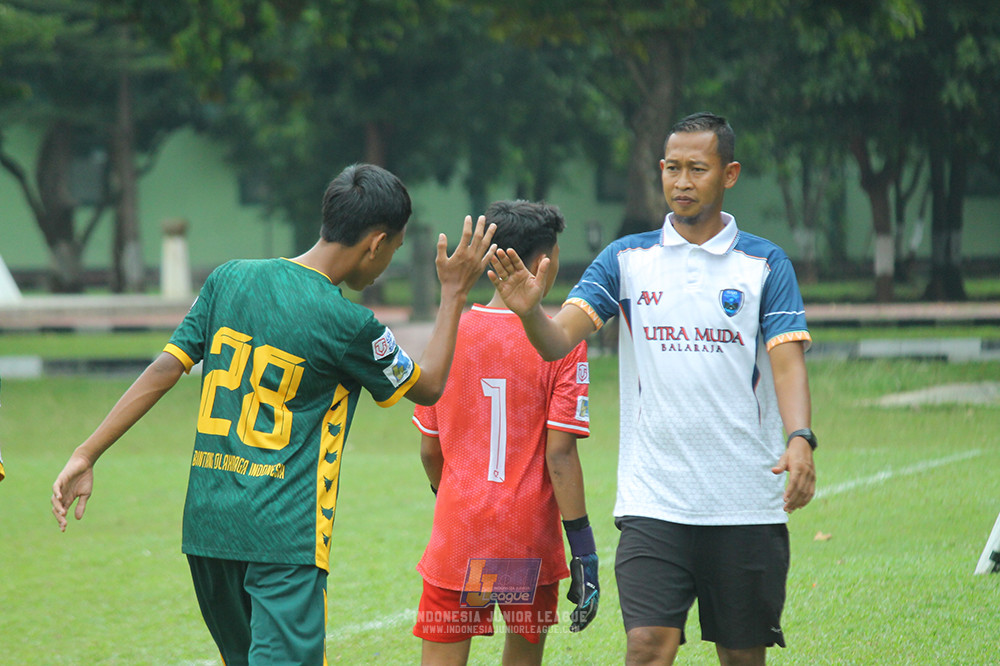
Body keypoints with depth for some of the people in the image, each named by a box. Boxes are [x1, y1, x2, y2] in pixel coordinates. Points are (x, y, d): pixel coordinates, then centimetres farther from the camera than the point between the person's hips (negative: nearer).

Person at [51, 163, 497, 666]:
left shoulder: (230, 279, 6)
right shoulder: (347, 324, -10)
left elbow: (164, 369, 4)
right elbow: (427, 387, 7)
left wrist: (86, 455, 6)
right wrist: (454, 293, 15)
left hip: (206, 524, 7)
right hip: (285, 531, -7)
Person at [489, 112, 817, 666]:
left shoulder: (765, 264, 4)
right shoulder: (626, 259, 7)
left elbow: (788, 362, -5)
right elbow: (559, 340, -3)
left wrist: (800, 440, -24)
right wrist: (528, 311, -26)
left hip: (746, 505, 0)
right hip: (652, 501, 0)